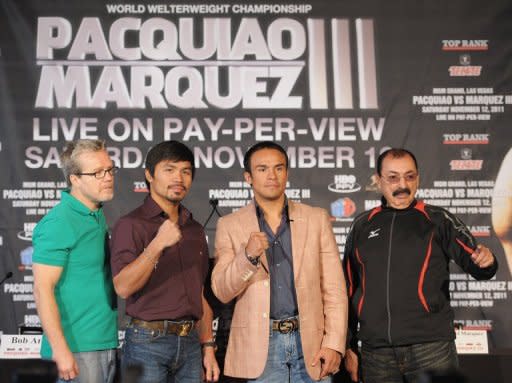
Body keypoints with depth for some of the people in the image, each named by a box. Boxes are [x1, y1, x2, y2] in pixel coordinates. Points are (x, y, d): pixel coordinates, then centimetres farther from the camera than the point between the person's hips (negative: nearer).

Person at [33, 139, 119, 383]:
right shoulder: (58, 223, -14)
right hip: (78, 347, -8)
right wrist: (61, 350, -20)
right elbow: (42, 289, -17)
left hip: (106, 342, 8)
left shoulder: (98, 217, 10)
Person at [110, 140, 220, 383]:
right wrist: (157, 245, -24)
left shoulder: (195, 230, 13)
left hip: (190, 343, 5)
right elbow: (123, 287, -16)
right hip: (147, 342, -5)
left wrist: (208, 347, 12)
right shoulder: (131, 225, -5)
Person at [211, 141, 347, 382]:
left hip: (310, 342, 1)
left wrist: (334, 343, -5)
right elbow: (222, 292, -1)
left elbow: (334, 289, 4)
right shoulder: (230, 225, 4)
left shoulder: (316, 219, 7)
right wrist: (248, 256, -17)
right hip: (261, 344, -1)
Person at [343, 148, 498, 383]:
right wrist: (349, 345, 12)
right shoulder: (362, 225, 10)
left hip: (431, 347, -2)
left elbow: (472, 261, -2)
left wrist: (485, 262, -25)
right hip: (375, 353, 2)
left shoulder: (437, 220, 5)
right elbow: (349, 288, 14)